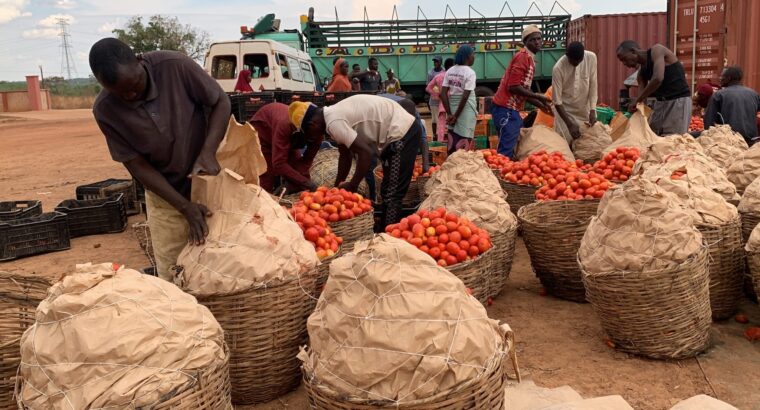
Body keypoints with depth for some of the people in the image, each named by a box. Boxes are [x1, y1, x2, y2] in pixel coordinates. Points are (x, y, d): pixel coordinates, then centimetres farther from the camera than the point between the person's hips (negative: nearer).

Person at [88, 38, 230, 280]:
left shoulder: (175, 66, -21)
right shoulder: (105, 110, -16)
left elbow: (221, 102, -9)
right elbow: (137, 164, -11)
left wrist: (208, 152, -25)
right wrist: (185, 206, -21)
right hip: (165, 196, 1)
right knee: (171, 276, 4)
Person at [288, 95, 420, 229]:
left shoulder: (334, 122, -19)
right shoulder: (333, 114, 11)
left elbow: (365, 152, -23)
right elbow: (345, 154, 21)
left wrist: (352, 185, -12)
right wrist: (337, 186, 25)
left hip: (401, 134, -10)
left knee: (391, 196, -9)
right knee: (388, 193, 17)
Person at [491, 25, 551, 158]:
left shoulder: (529, 58, 19)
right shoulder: (523, 57, -12)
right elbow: (513, 87, -20)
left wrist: (541, 105, 16)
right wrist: (537, 96, -12)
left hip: (511, 109, 10)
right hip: (506, 109, -10)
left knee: (513, 147, 13)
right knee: (506, 150, -12)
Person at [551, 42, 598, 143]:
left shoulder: (591, 58, -15)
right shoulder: (558, 68, -24)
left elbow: (593, 85, -6)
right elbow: (557, 100, -20)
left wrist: (593, 110, -16)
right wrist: (570, 124, -24)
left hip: (585, 110, 3)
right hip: (566, 111, -3)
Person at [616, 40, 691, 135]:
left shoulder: (656, 50, -11)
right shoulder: (641, 72, 11)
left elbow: (658, 78, -27)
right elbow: (643, 99, 7)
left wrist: (636, 101, -23)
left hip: (678, 100, -8)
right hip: (660, 102, 8)